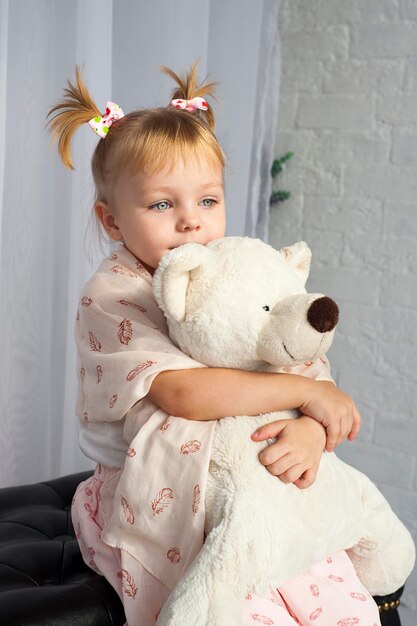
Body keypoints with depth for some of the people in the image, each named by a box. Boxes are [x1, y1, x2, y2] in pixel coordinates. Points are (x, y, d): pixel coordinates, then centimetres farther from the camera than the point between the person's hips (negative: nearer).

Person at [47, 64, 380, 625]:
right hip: (155, 504, -4)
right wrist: (306, 391, -19)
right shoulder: (111, 296, -12)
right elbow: (183, 393, -25)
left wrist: (312, 431, -21)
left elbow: (314, 372, 2)